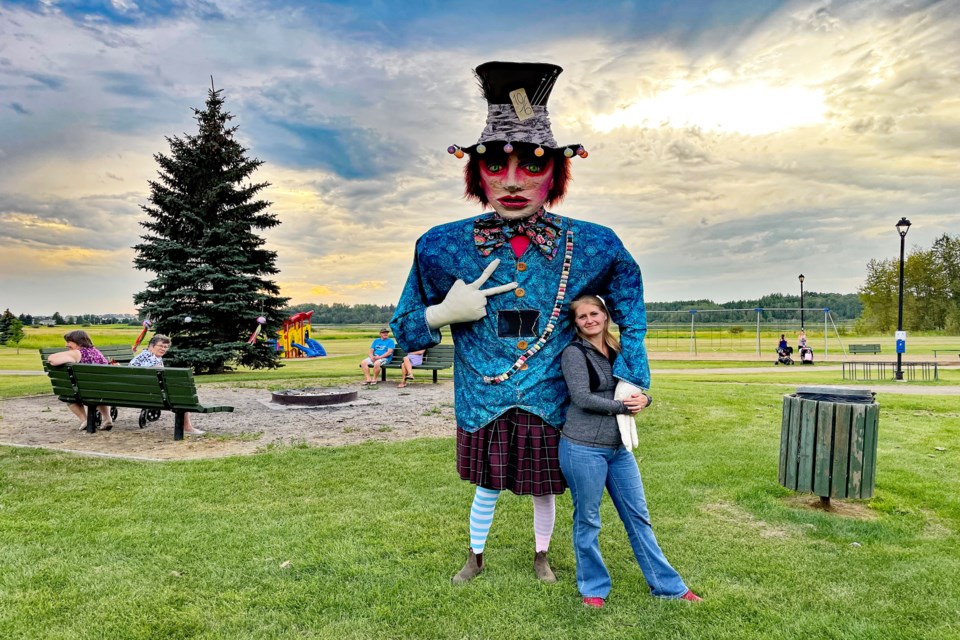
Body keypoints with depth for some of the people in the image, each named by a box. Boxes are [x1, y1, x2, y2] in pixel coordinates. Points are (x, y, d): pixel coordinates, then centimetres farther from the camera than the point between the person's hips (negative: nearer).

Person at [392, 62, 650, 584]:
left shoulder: (592, 246, -11)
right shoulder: (443, 247, -12)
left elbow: (630, 314, 5)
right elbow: (405, 330, -1)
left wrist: (629, 385, -2)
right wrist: (444, 313, -22)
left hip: (551, 407, 1)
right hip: (482, 409, 0)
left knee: (544, 490, 20)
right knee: (487, 488, 19)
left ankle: (541, 556, 49)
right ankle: (476, 556, 48)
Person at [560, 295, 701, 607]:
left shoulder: (616, 351, 11)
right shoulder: (574, 353, -7)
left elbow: (638, 389, 16)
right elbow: (582, 398, -15)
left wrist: (643, 399, -7)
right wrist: (624, 406, -11)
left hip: (619, 448, 6)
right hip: (584, 448, -6)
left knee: (638, 516, 13)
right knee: (587, 520, 6)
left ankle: (667, 584, 25)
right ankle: (593, 588, 24)